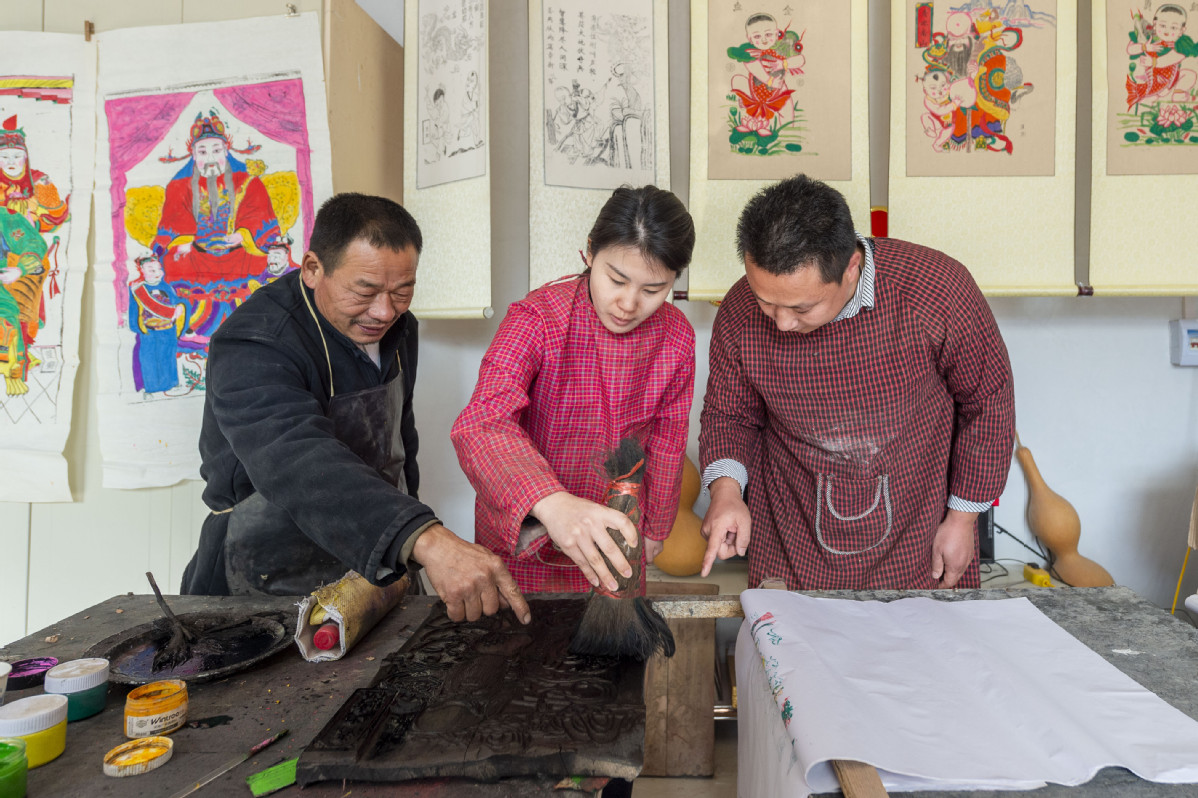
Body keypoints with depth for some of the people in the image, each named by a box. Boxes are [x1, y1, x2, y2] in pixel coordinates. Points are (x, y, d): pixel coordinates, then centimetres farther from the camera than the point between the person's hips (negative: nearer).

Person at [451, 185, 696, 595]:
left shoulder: (676, 336, -9)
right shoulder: (537, 319, -23)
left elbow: (667, 440, 5)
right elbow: (482, 422, -39)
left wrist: (654, 527, 15)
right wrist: (551, 503, -56)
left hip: (614, 538, 3)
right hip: (522, 543, -3)